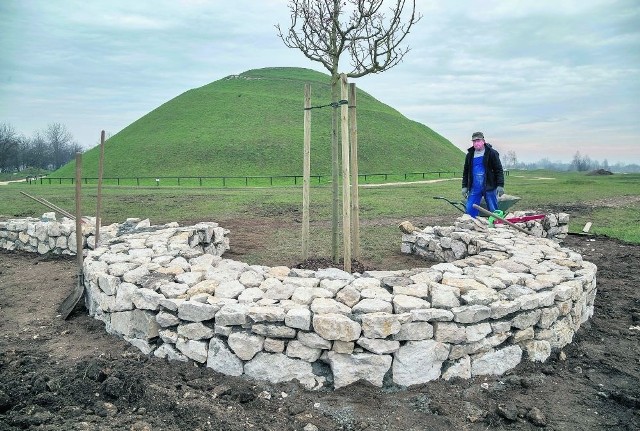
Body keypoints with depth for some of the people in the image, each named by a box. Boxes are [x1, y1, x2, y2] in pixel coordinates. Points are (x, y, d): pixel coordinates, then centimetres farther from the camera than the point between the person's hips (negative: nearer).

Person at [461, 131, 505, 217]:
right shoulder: (470, 155, 11)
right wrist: (464, 186, 11)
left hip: (489, 187, -3)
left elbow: (499, 170, -4)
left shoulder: (491, 153, -2)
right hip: (474, 188, 4)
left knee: (493, 211, 2)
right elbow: (466, 172, 17)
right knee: (470, 210, -1)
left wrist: (500, 185, -10)